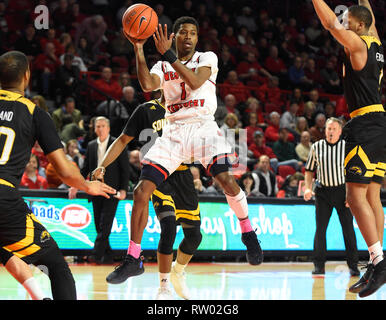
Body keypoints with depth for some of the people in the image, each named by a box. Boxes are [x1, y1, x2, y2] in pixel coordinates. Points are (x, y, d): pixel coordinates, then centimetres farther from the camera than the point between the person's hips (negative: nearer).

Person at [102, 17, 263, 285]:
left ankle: (248, 233, 0)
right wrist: (139, 51, -18)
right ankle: (133, 260, 4)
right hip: (174, 131, 3)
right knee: (141, 192, -8)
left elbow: (195, 82, -17)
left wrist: (167, 53, -20)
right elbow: (148, 85, -10)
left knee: (227, 179, -27)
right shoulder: (163, 67, 12)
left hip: (204, 127, -3)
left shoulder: (207, 58, 4)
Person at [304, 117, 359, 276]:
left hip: (342, 190, -1)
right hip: (323, 191, 2)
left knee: (348, 228, -1)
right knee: (320, 228, -2)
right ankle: (319, 265, 3)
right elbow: (310, 170, 14)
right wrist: (308, 188, -1)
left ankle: (353, 265, 5)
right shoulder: (316, 147, 5)